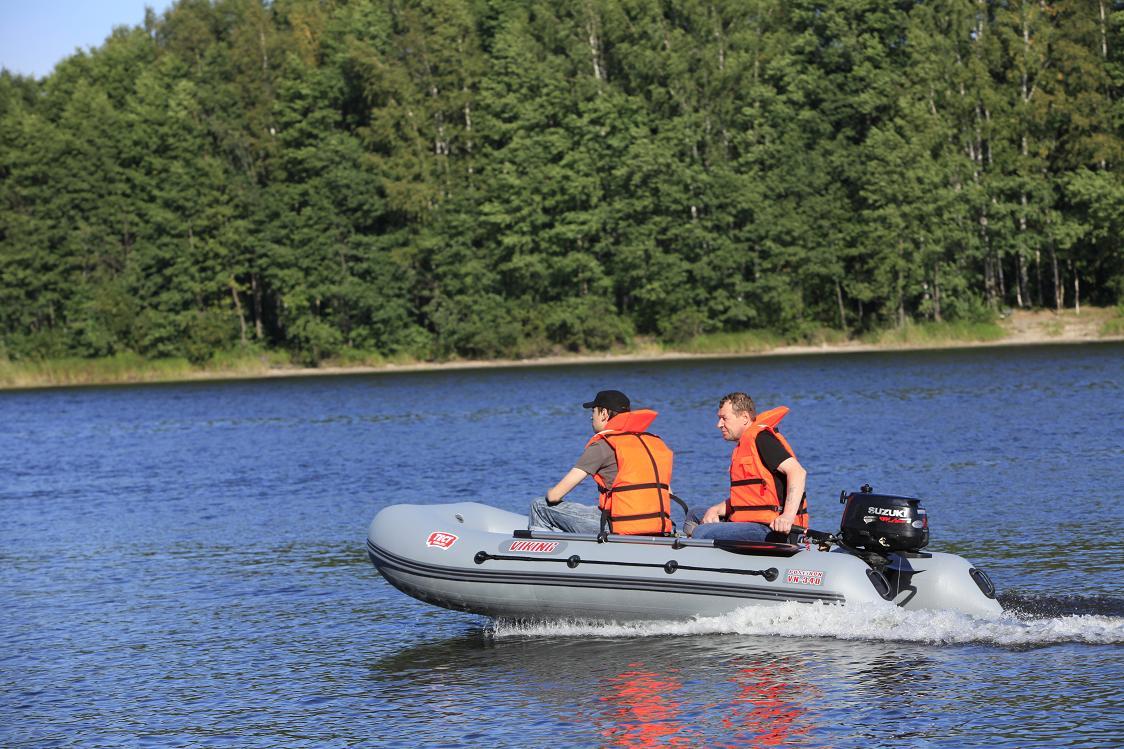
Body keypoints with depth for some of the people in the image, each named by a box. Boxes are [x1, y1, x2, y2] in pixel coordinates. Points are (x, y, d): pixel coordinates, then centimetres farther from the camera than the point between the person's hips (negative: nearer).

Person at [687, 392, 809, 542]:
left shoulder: (761, 438, -9)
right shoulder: (743, 445, 25)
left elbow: (798, 472, -22)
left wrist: (788, 516, -32)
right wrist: (715, 510, 5)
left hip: (769, 529, -11)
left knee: (700, 534, -25)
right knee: (694, 515, 21)